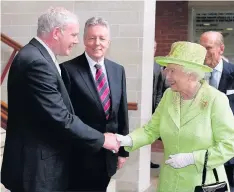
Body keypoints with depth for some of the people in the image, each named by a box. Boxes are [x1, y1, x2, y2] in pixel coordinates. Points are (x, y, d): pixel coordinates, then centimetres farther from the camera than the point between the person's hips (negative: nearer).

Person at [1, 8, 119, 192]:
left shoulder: (37, 56, 10)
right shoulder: (36, 62, -23)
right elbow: (61, 118, -25)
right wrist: (101, 139, -14)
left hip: (40, 160, 10)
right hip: (37, 168, -10)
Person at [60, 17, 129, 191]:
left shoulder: (118, 70, 7)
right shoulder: (68, 69, -11)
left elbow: (122, 112, 10)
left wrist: (123, 150, 10)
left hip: (108, 155, 5)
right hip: (80, 156, -5)